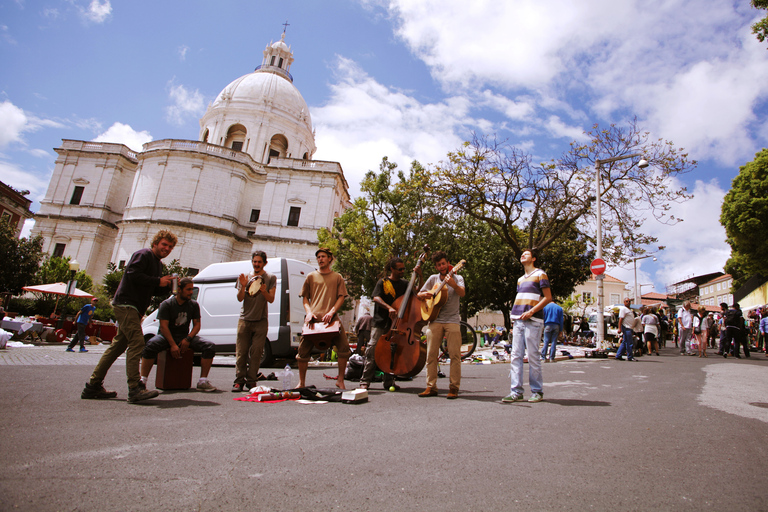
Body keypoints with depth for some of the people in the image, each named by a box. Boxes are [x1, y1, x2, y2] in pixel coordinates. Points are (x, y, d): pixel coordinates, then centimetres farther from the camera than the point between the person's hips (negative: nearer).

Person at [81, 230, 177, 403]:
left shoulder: (158, 263, 22)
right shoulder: (144, 254, -7)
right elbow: (132, 274, -21)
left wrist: (168, 285, 5)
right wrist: (158, 281, -17)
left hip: (133, 309, 10)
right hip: (126, 304, -10)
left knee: (118, 346, 12)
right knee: (137, 343, -18)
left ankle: (93, 386, 20)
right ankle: (135, 389, -21)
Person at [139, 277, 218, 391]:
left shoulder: (194, 304, 5)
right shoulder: (166, 304, -7)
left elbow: (197, 325, 4)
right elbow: (163, 326, -13)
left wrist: (188, 339, -15)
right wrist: (173, 345, -24)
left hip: (185, 336, 3)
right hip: (167, 336, -3)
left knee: (210, 347, -19)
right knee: (151, 345, -37)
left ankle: (203, 381, -16)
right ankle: (143, 380, -27)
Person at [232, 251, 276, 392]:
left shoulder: (270, 278, 6)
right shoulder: (245, 277, 11)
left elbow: (271, 299, -1)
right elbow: (240, 299, 4)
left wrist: (264, 291, -22)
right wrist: (243, 286, -14)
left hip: (260, 321, -1)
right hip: (244, 320, 2)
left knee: (256, 352, -2)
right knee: (241, 352, -2)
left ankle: (251, 381, 4)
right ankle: (239, 381, 3)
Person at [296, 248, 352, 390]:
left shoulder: (337, 277, 15)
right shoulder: (311, 276, 16)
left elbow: (341, 297, 8)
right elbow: (304, 297, 16)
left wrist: (331, 311, -9)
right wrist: (309, 312, -2)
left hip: (331, 318, -1)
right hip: (313, 318, 1)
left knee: (344, 348, -13)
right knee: (303, 350, 0)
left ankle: (340, 380, 4)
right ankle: (301, 382, 18)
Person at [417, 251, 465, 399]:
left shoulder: (457, 278, 7)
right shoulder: (433, 278, 14)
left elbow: (462, 293, -12)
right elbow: (419, 294, 17)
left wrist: (453, 284, -32)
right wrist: (424, 294, -7)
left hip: (452, 320, -2)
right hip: (435, 320, 3)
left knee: (455, 354, -6)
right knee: (431, 354, 0)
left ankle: (453, 388, 1)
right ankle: (431, 387, 6)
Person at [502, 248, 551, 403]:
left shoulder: (540, 274, 2)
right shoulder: (520, 279, 23)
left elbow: (548, 298, -5)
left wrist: (531, 311, -15)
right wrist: (515, 314, 15)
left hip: (533, 321, -7)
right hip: (518, 321, 7)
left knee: (533, 357, -5)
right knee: (516, 356, 0)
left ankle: (537, 392, 6)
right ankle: (516, 391, 2)